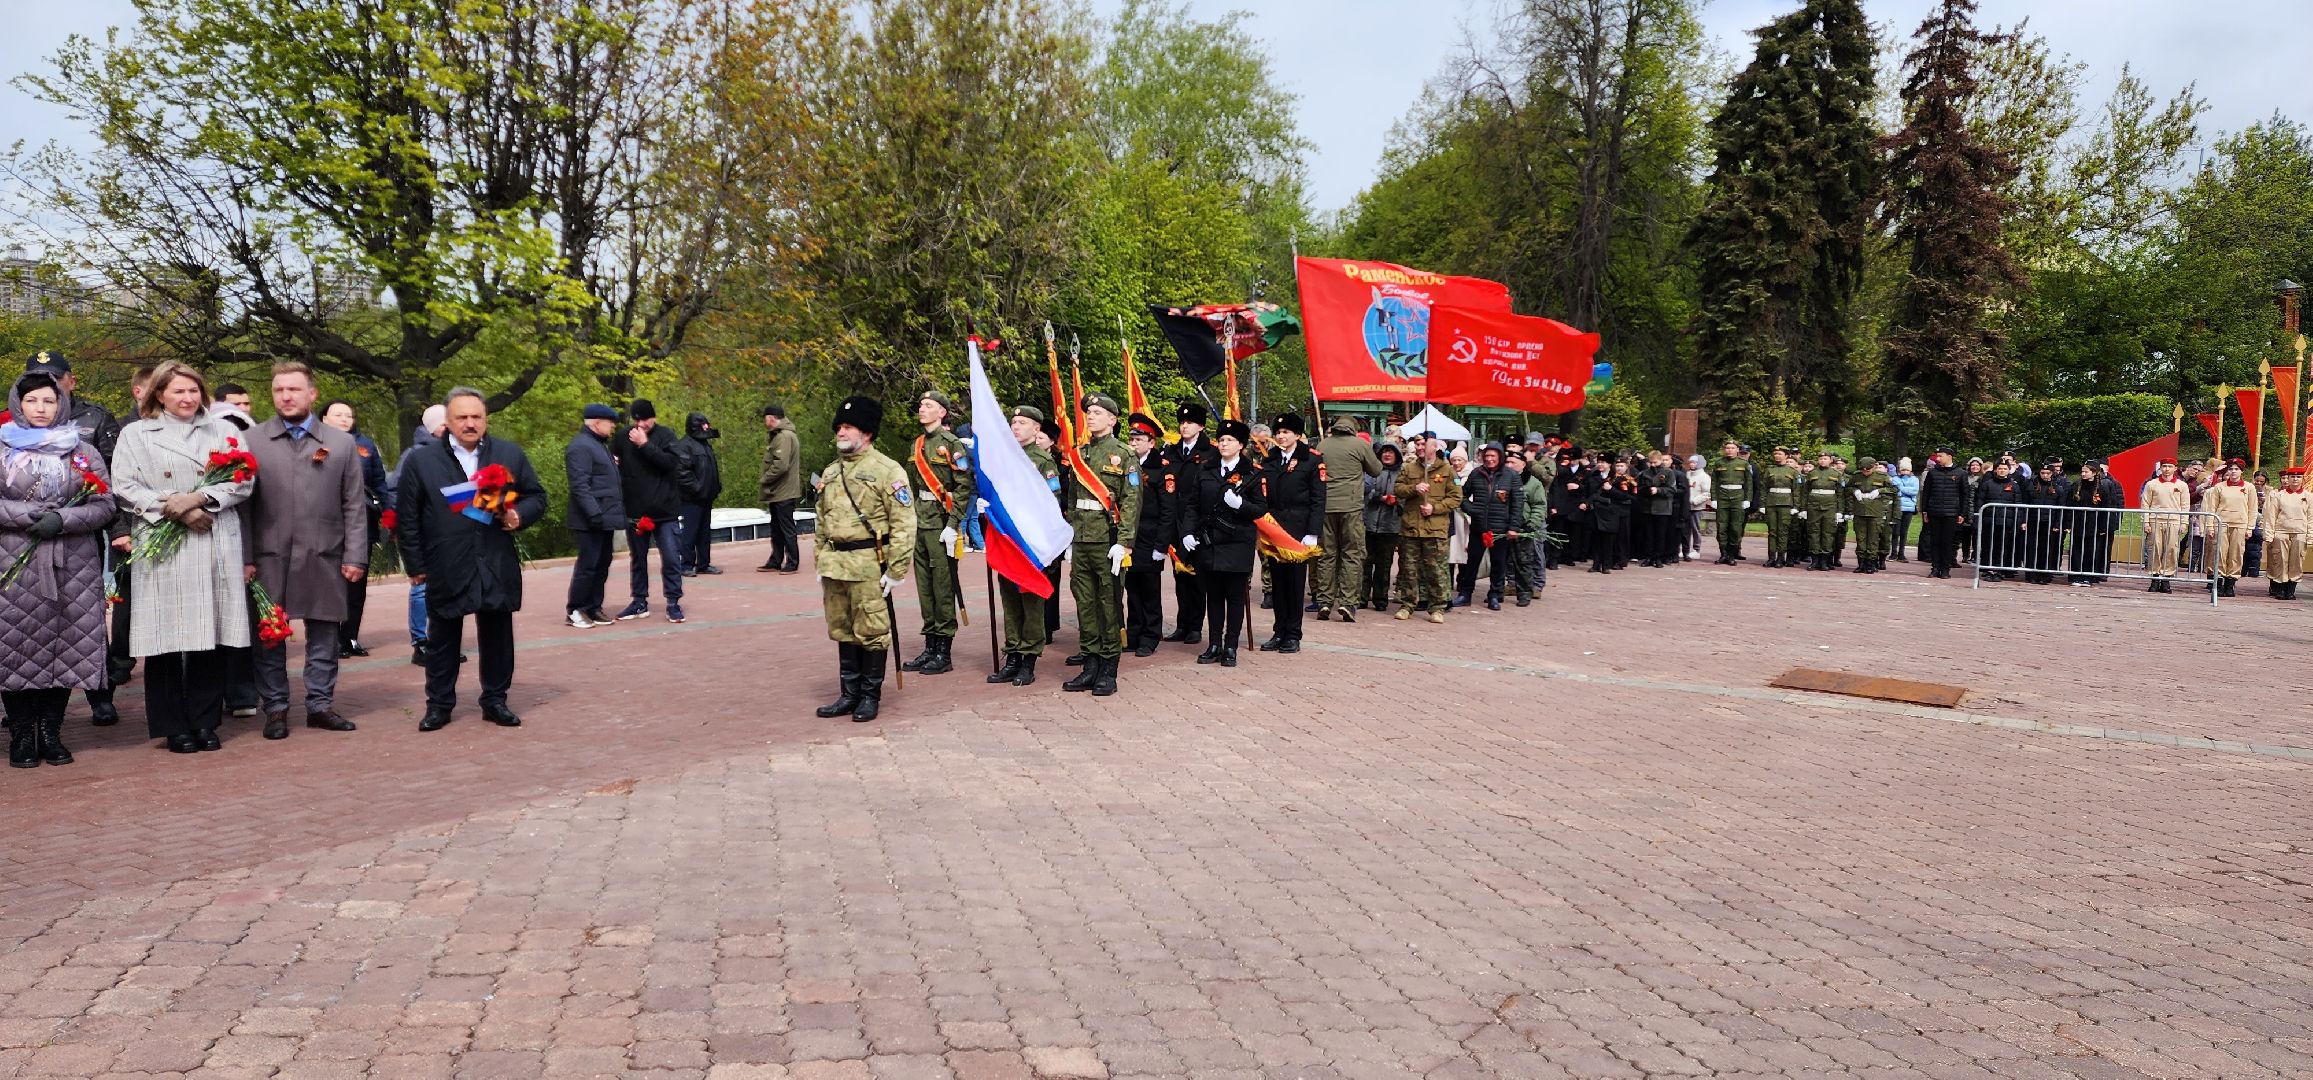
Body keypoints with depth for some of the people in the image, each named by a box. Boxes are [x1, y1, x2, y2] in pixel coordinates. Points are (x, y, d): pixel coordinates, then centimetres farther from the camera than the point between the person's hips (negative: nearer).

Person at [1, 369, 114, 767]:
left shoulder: (83, 450, 11)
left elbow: (105, 505, 3)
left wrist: (62, 520, -12)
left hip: (73, 567, 1)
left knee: (66, 647, 1)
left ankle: (51, 731, 11)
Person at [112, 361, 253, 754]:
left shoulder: (222, 431, 13)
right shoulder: (136, 435, 9)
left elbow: (243, 481, 3)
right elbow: (124, 487, 0)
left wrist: (199, 498, -11)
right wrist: (172, 509, -12)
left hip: (216, 547, 1)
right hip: (162, 549, -1)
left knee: (211, 636, 2)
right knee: (167, 638, -1)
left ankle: (205, 722, 11)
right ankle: (174, 728, 8)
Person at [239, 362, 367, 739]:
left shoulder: (341, 443, 8)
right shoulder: (252, 442, 4)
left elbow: (354, 505, 6)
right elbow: (241, 504, 1)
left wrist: (355, 556, -1)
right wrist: (244, 558, -5)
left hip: (324, 558, 1)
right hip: (269, 557, -1)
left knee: (324, 635, 6)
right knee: (269, 637, 5)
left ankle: (320, 705, 16)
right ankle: (275, 708, 16)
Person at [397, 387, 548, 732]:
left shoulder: (511, 455, 6)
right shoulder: (421, 462, 1)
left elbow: (537, 498, 12)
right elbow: (407, 518, 4)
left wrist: (519, 516, -9)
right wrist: (415, 565, 1)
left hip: (497, 569, 1)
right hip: (445, 571, -1)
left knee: (497, 638, 8)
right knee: (442, 641, 9)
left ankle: (495, 701, 20)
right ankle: (439, 704, 21)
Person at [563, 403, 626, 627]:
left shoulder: (601, 444, 18)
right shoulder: (580, 446, -13)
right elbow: (580, 485, -21)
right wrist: (594, 514, -26)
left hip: (606, 518, 9)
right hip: (591, 521, -9)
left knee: (602, 565, 11)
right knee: (588, 564, -6)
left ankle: (593, 607, 18)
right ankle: (574, 611, 3)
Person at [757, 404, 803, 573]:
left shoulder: (784, 436, -17)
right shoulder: (777, 435, 16)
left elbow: (781, 465, -26)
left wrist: (764, 481, -15)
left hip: (784, 493, -10)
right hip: (777, 492, 10)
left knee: (787, 528, -3)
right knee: (776, 529, 15)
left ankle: (792, 563, 3)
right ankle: (775, 562, 22)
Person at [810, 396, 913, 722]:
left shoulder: (887, 471, -7)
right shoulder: (831, 472, 15)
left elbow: (904, 524, -11)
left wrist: (895, 571, -14)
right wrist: (820, 566, 17)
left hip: (868, 566, -7)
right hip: (834, 566, 7)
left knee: (871, 632, 0)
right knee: (842, 631, 12)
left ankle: (871, 697, 12)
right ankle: (849, 694, 23)